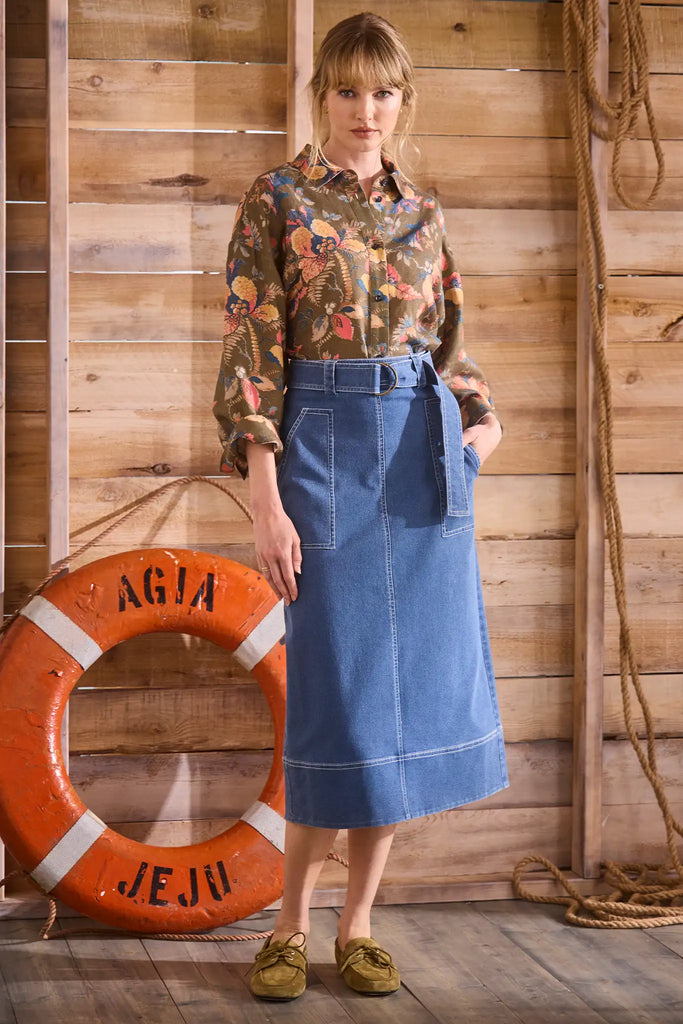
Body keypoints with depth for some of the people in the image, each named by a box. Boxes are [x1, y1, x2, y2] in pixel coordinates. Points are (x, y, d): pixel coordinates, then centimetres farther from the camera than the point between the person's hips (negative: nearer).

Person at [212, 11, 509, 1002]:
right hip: (325, 447, -5)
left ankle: (358, 923, 16)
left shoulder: (423, 213, 14)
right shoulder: (277, 199, -1)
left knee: (414, 686, 4)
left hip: (425, 455, 5)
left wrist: (484, 416, 0)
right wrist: (266, 502, -14)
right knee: (339, 689, -5)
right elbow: (249, 354, -7)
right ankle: (291, 927, 11)